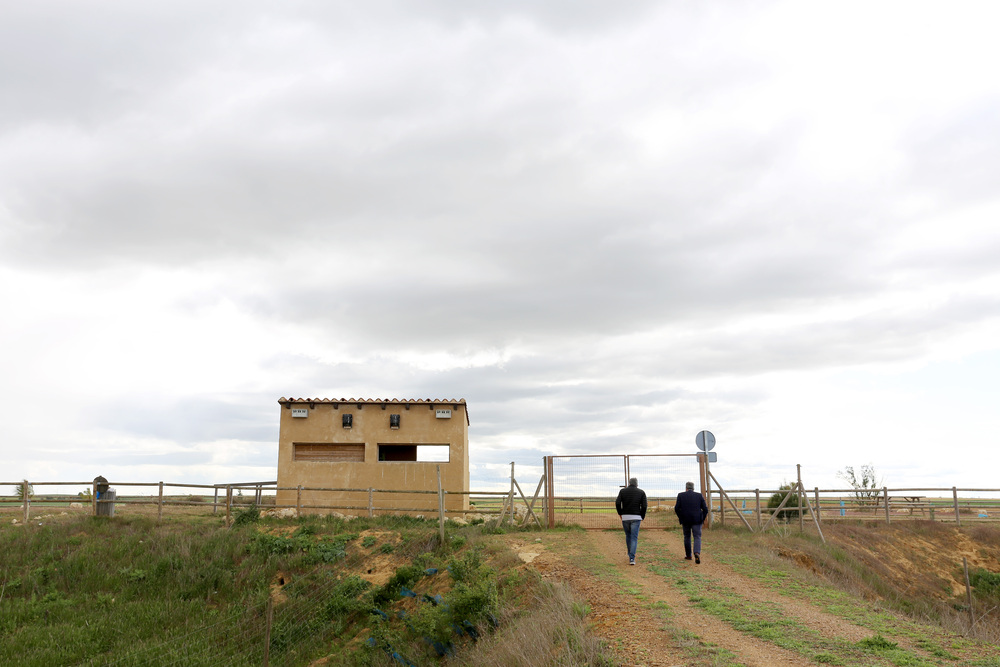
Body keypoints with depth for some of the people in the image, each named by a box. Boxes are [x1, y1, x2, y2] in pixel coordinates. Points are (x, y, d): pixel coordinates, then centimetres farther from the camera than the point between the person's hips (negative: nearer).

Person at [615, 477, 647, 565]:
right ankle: (632, 559, -11)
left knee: (628, 536, 19)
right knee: (634, 538, -1)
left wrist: (620, 513, 8)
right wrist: (642, 517, 9)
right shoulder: (641, 492, 5)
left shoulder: (622, 491, 6)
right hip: (636, 517, -1)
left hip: (625, 517, 2)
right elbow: (644, 506, -3)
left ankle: (630, 555, 31)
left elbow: (617, 503, -5)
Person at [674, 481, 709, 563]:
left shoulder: (681, 495, 0)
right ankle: (697, 553, -22)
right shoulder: (699, 496, 2)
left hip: (685, 520, 1)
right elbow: (705, 509, -3)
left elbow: (677, 508, -6)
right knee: (697, 537, 2)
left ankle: (688, 555, 24)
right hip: (697, 520, -1)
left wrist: (680, 517, 9)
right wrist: (702, 519, 10)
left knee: (687, 537, 18)